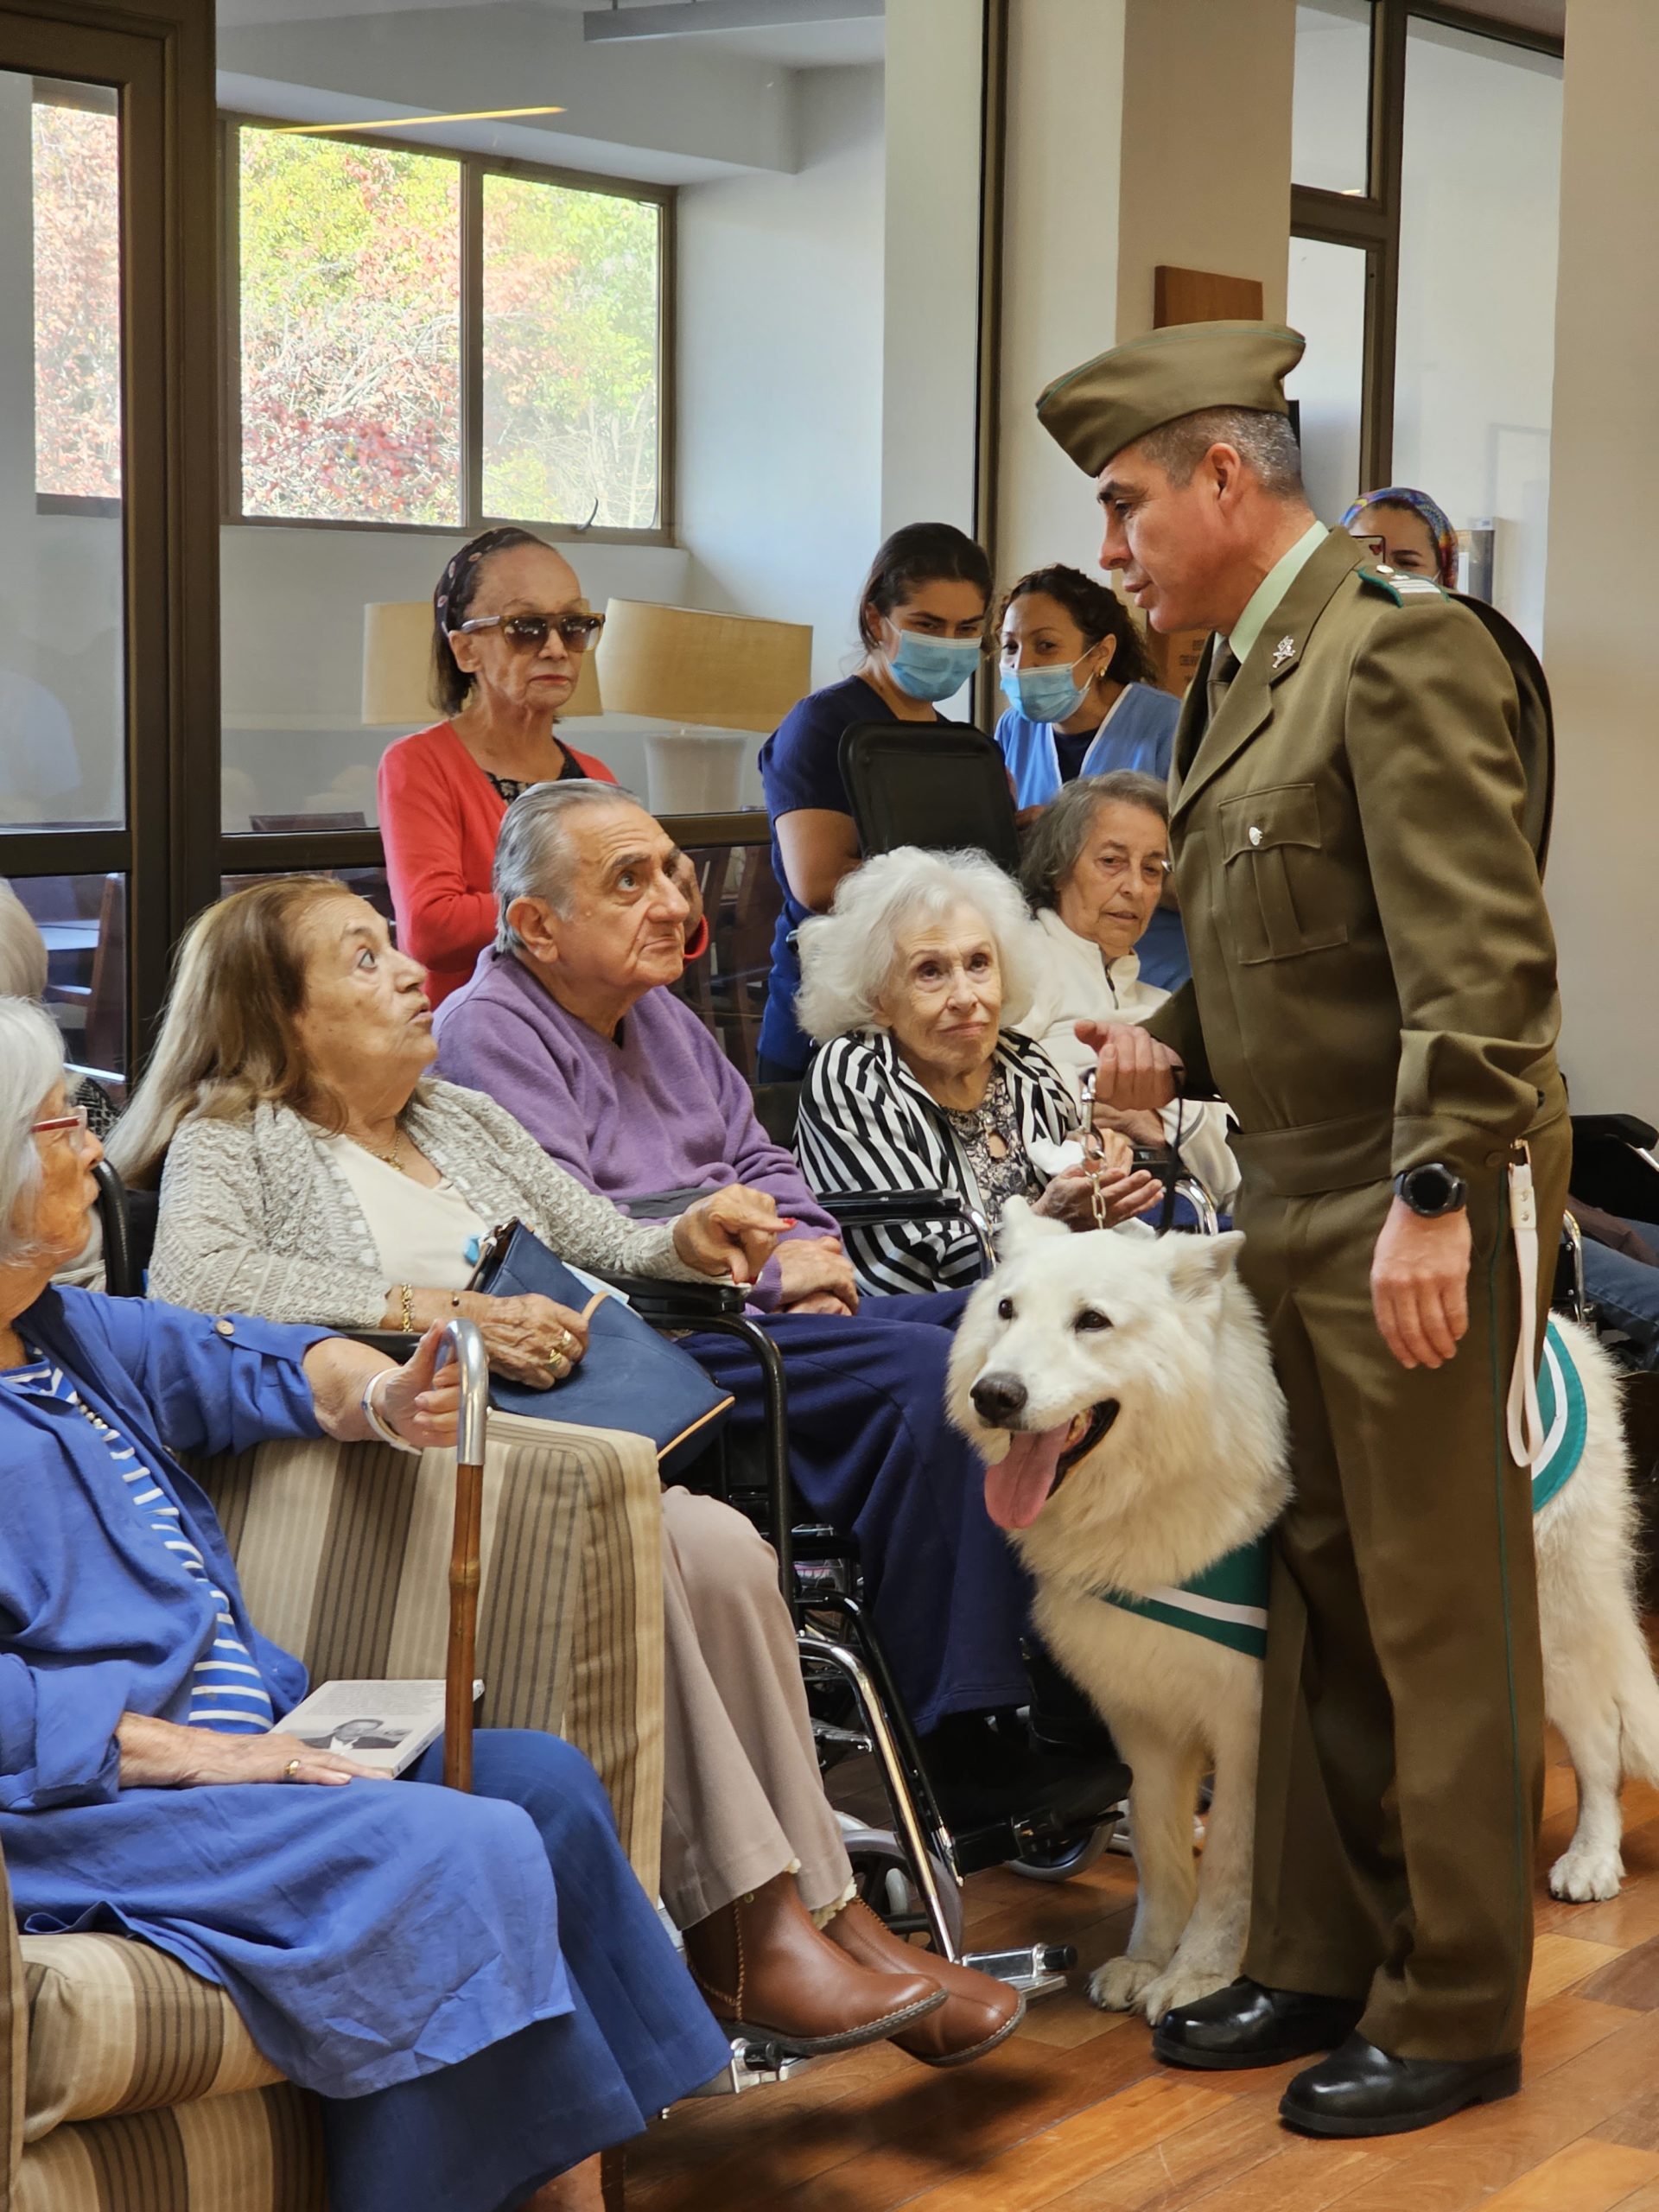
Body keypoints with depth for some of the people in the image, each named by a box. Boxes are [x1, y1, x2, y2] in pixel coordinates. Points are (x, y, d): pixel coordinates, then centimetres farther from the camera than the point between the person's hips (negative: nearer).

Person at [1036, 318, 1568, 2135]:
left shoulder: (1398, 647, -15)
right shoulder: (1234, 675, 13)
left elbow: (1480, 957, -21)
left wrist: (1434, 1199, -25)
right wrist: (1177, 1047, 5)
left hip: (1421, 1223, -9)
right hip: (1296, 1208, 9)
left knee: (1441, 1626, 2)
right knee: (1316, 1610, 16)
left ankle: (1453, 2017, 14)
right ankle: (1321, 1967, 29)